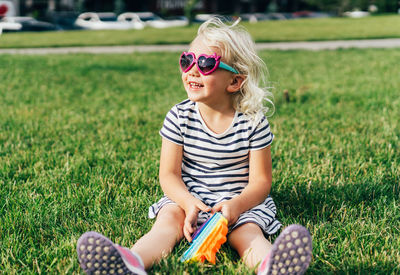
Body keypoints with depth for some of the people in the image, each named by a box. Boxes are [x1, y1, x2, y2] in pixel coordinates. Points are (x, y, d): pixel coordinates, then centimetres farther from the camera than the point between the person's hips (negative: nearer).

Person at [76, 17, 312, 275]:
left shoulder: (253, 122, -7)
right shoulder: (179, 117, -2)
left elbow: (260, 181, -6)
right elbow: (169, 174, -4)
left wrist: (235, 205, -27)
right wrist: (190, 204, -24)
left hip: (240, 201, -1)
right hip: (188, 198, 1)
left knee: (247, 230, -31)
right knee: (169, 219, -28)